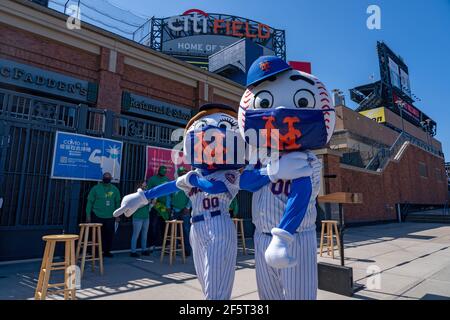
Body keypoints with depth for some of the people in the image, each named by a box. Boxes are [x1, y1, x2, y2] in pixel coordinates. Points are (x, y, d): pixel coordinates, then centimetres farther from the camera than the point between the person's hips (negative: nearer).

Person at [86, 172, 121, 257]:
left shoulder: (115, 189, 6)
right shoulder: (96, 188, -2)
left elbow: (117, 202, 11)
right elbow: (90, 201, -1)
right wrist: (88, 215, -4)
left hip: (110, 217, 3)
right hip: (97, 216, -2)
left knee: (110, 234, 7)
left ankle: (107, 251, 23)